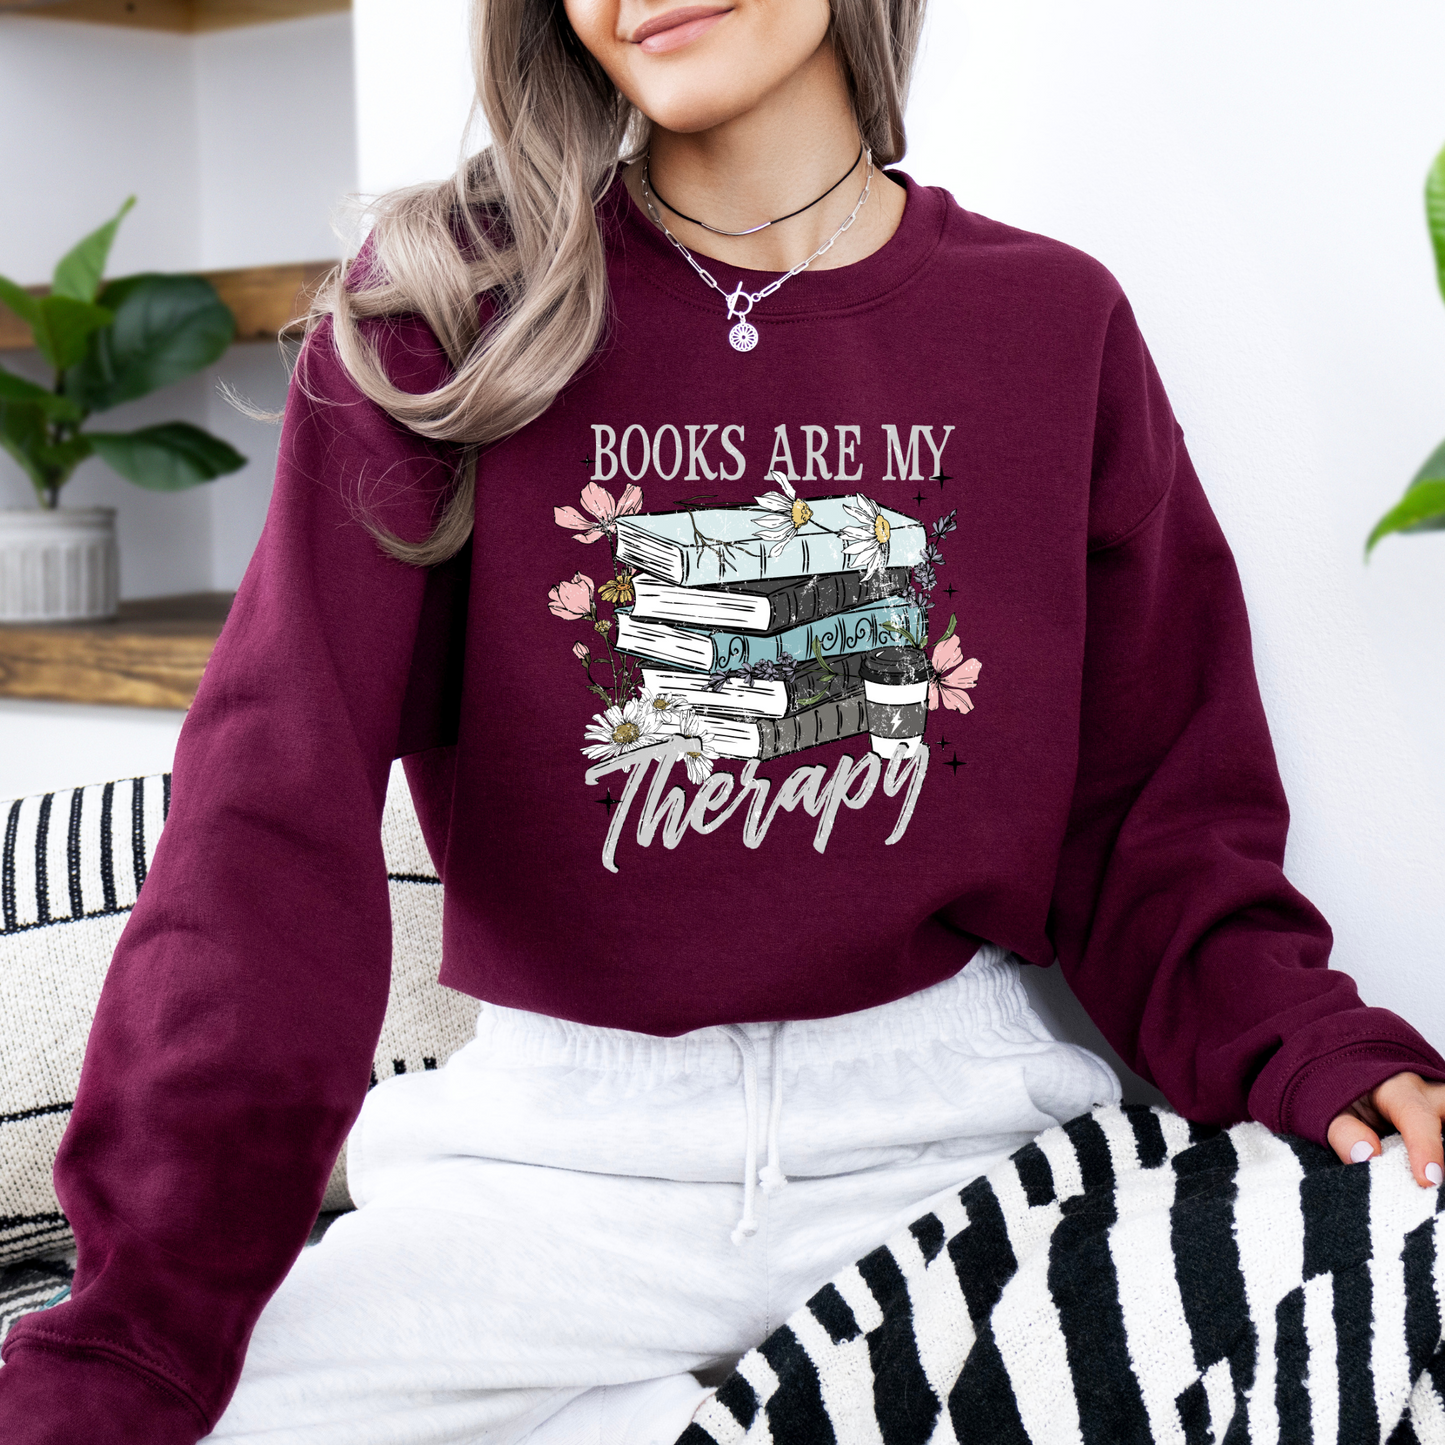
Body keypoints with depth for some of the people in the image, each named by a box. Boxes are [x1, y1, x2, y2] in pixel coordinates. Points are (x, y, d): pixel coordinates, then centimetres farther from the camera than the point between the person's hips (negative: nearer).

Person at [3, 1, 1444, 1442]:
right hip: (558, 1149, -2)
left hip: (946, 1116, 3)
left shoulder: (1054, 323, 5)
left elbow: (1151, 811, 6)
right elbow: (277, 805, -10)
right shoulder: (444, 309, 0)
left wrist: (1310, 1053, -15)